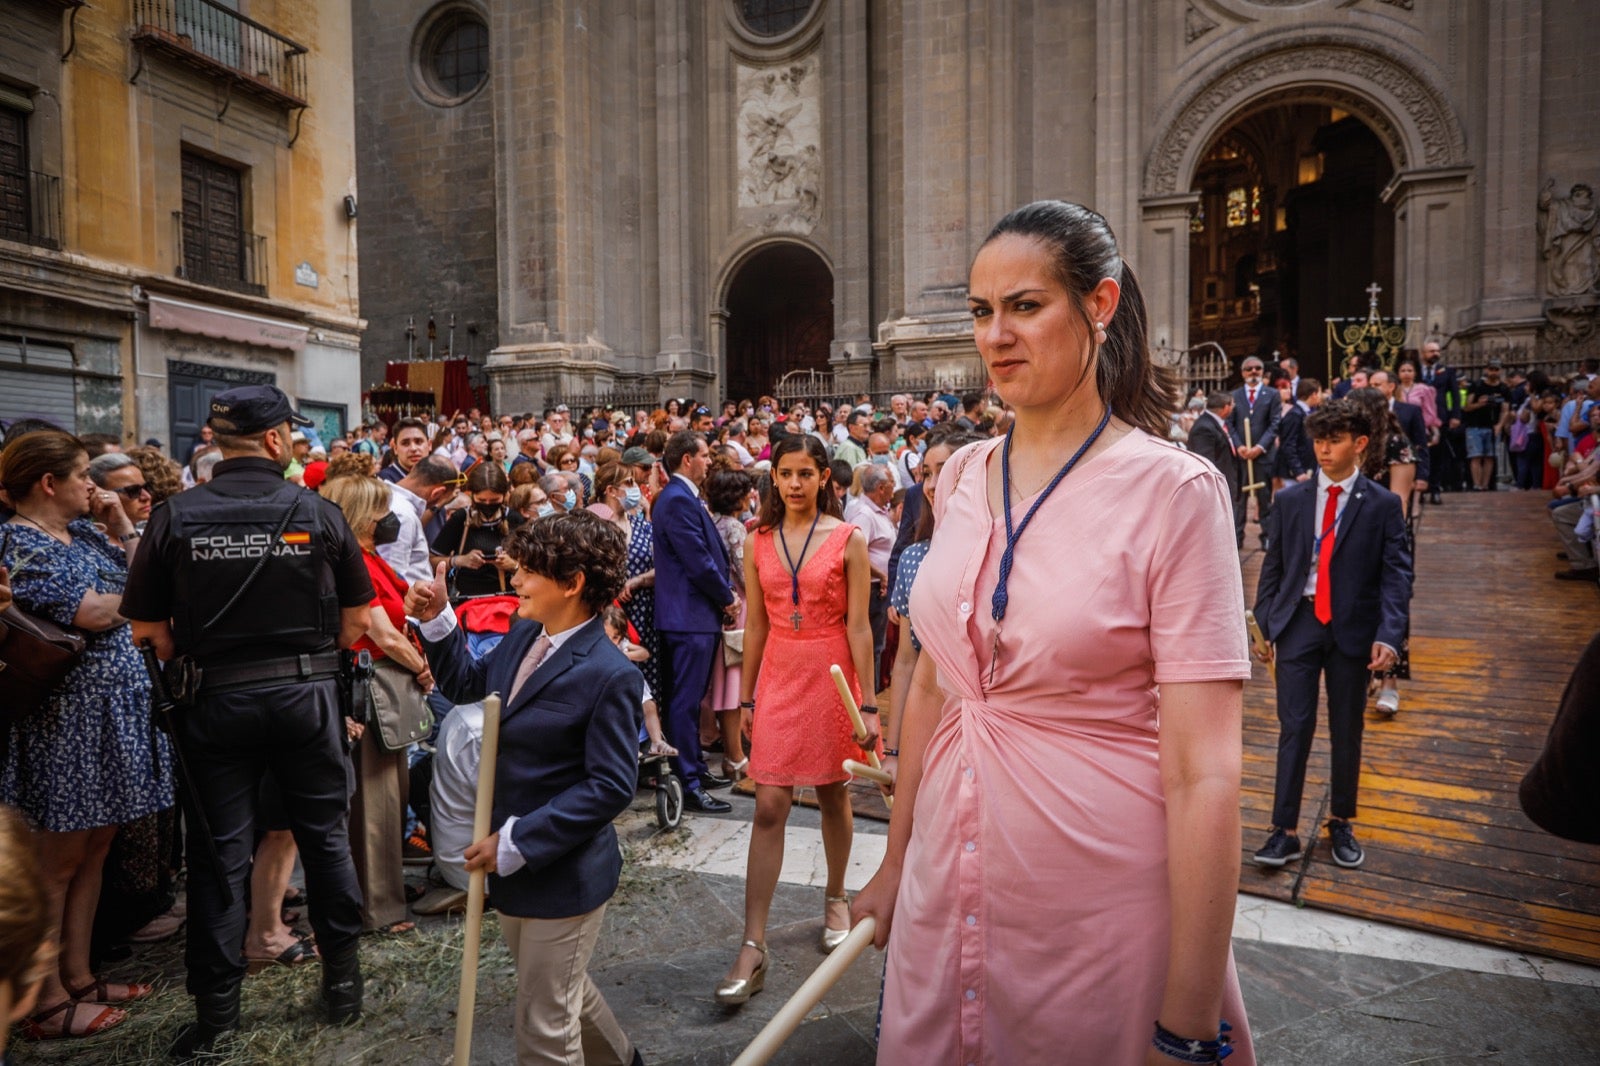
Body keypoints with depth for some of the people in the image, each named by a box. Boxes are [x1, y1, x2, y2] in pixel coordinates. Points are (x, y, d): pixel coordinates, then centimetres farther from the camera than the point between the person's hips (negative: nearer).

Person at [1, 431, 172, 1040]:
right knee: (58, 863, 2)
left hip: (111, 709, 8)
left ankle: (79, 976, 27)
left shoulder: (85, 532, 12)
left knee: (94, 851, 15)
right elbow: (93, 613, -20)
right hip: (67, 716, -8)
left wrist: (123, 527, 4)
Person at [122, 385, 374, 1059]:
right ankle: (342, 977, 26)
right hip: (307, 693, 0)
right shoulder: (318, 513, -6)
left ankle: (217, 1004, 21)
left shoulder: (175, 517, -5)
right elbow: (357, 617, -1)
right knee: (325, 834, 14)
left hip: (215, 700, 0)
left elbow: (147, 630, -3)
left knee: (220, 849, 11)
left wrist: (195, 666, 12)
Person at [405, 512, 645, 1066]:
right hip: (512, 858, 9)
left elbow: (610, 787, -24)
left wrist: (517, 843, -23)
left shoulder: (610, 675, -25)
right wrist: (436, 621, 3)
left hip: (563, 875, -9)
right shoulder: (522, 635, 0)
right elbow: (467, 684, 16)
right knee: (561, 992, 29)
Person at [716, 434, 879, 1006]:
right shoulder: (760, 541, 3)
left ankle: (835, 898, 38)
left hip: (832, 675, -2)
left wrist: (868, 705, -8)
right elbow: (755, 625, 6)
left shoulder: (847, 540, -5)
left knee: (833, 792, 13)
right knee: (769, 808, -2)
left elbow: (858, 626, -7)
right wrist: (745, 696, 7)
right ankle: (753, 947, 3)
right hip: (778, 676, 2)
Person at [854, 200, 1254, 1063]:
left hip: (1100, 920, -4)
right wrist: (895, 860, 14)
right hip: (944, 895, 5)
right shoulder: (962, 478, 2)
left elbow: (1204, 773, -16)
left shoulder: (1172, 490, -14)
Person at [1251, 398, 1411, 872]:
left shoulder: (1382, 504, 0)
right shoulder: (1291, 499, 4)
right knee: (1294, 727, 0)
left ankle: (1341, 824, 29)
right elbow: (1273, 565, 7)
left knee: (1347, 731, 12)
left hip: (1353, 629, 0)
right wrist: (1264, 621, 1)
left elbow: (1396, 574, -5)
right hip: (1299, 623, 1)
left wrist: (1388, 635, -16)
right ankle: (1285, 831, 6)